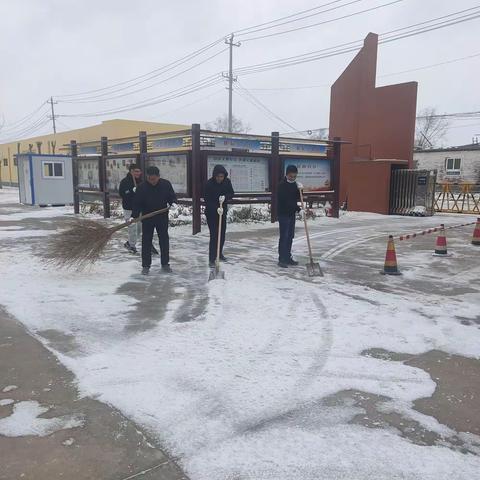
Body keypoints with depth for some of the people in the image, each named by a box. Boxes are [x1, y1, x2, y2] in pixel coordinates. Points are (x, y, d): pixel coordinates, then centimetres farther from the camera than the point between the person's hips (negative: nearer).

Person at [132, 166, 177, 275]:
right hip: (147, 220, -1)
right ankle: (146, 266, 14)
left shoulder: (166, 184, -7)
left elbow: (172, 196, 3)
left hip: (162, 218, 2)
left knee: (164, 240, 10)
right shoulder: (142, 187, -11)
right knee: (146, 242, 4)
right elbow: (137, 203, -9)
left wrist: (173, 202, -19)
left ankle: (165, 264, 23)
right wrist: (134, 216, -20)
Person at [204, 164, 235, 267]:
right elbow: (207, 200, -19)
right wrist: (216, 208, -33)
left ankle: (219, 253, 32)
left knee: (222, 234, 13)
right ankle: (211, 259, -3)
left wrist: (225, 197, -19)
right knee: (214, 235, -8)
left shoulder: (227, 182, -6)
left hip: (223, 211, 5)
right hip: (211, 213, -5)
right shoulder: (209, 184, -18)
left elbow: (232, 193, 3)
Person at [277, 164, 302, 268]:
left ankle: (288, 258, 19)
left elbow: (297, 198, 11)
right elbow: (286, 201, -23)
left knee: (290, 236, 11)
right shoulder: (282, 185, -16)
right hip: (283, 214, -8)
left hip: (291, 214, 8)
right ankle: (282, 260, -1)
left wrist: (299, 189, -7)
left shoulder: (293, 183, 9)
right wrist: (298, 209, -25)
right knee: (284, 237, -6)